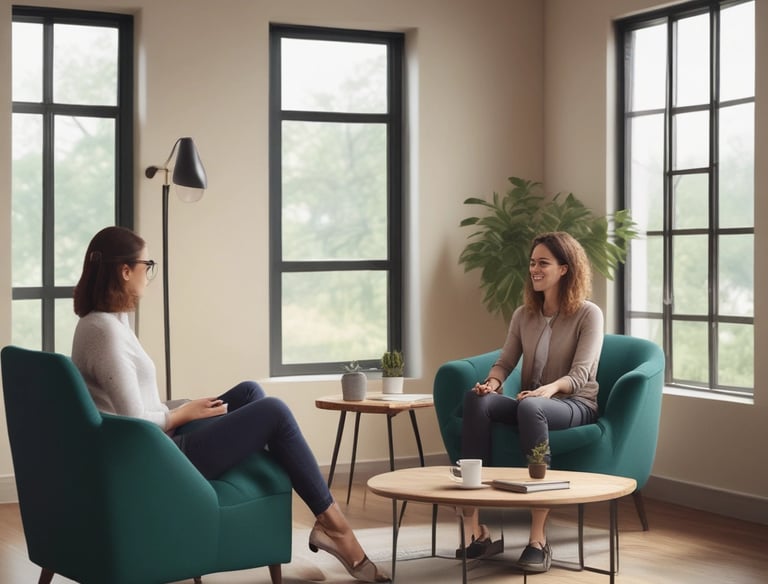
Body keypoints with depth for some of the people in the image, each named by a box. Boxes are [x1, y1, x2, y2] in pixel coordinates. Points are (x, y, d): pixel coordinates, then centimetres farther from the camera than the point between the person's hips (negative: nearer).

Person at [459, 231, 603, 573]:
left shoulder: (588, 314, -3)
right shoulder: (524, 314, 14)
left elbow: (580, 375, -14)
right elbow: (505, 361, 8)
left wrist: (549, 389, -35)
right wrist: (493, 382, -17)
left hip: (575, 406, -4)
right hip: (530, 404, 5)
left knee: (530, 407, -41)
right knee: (476, 399, -29)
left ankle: (538, 538, -44)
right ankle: (472, 526, -38)